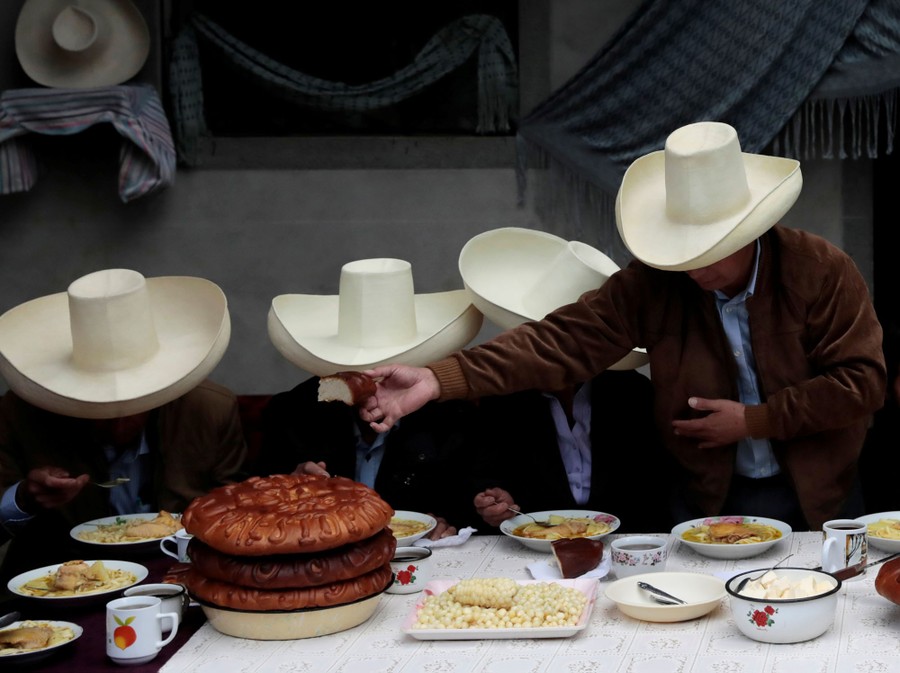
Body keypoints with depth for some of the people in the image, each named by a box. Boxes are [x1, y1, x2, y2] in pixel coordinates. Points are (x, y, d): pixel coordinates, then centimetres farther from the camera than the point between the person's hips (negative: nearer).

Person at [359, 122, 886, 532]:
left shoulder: (822, 271, -15)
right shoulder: (654, 282, -13)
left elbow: (862, 383, -15)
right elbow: (563, 342, -21)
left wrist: (752, 421, -19)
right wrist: (439, 379, -34)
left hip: (818, 502, -1)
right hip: (709, 501, 1)